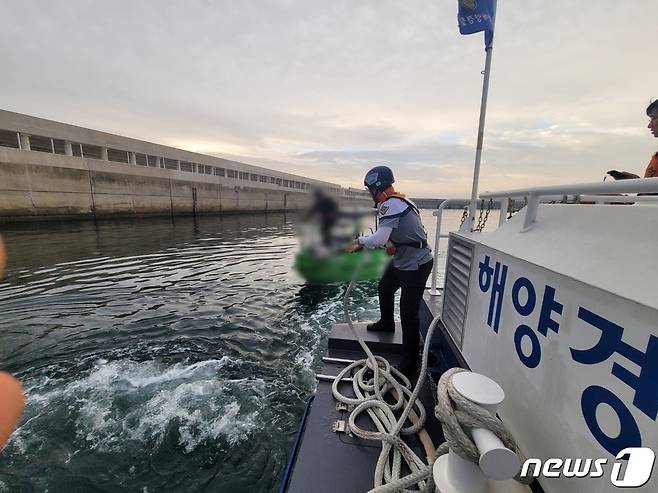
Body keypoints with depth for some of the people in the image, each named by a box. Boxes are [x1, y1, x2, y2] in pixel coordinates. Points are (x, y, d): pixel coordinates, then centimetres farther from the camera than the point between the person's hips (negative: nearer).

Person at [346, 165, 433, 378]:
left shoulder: (390, 205, -22)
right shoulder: (398, 201, 9)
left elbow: (379, 239, -31)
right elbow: (387, 235, 12)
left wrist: (359, 241, -12)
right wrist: (363, 244, 3)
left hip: (416, 265, -11)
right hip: (403, 261, 11)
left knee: (409, 313, -4)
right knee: (385, 287, 27)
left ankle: (409, 366, 10)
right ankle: (386, 323, 52)